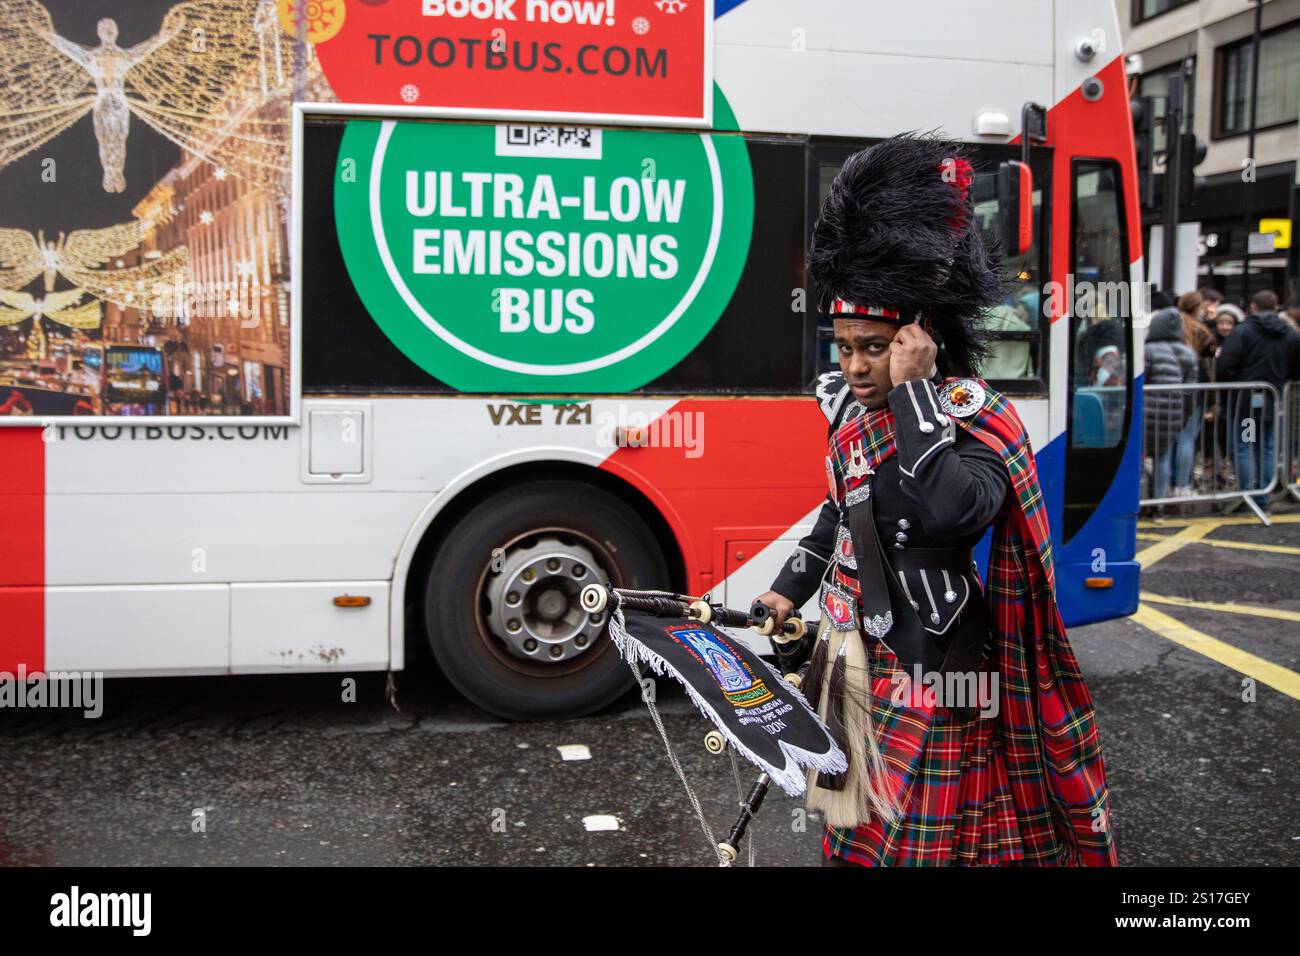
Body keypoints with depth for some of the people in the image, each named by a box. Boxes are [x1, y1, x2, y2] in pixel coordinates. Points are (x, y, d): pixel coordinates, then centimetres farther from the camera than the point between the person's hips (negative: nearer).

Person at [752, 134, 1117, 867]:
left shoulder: (974, 415, -18)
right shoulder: (850, 406, 5)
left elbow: (947, 511, -38)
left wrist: (912, 389, -31)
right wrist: (790, 588, 20)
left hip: (927, 664, -7)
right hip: (851, 649, 8)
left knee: (925, 834, 5)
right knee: (856, 818, 20)